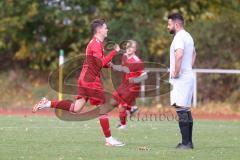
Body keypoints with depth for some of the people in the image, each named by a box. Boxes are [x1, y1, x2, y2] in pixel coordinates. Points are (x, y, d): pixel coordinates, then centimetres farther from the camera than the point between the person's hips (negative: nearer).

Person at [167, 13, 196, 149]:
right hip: (189, 76, 10)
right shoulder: (188, 36, 18)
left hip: (181, 78, -10)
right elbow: (194, 53, 35)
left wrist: (176, 72, -21)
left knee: (181, 109, -12)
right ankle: (189, 142, 15)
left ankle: (186, 142, -15)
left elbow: (179, 55, -31)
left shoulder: (179, 37, -14)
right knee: (186, 110, 13)